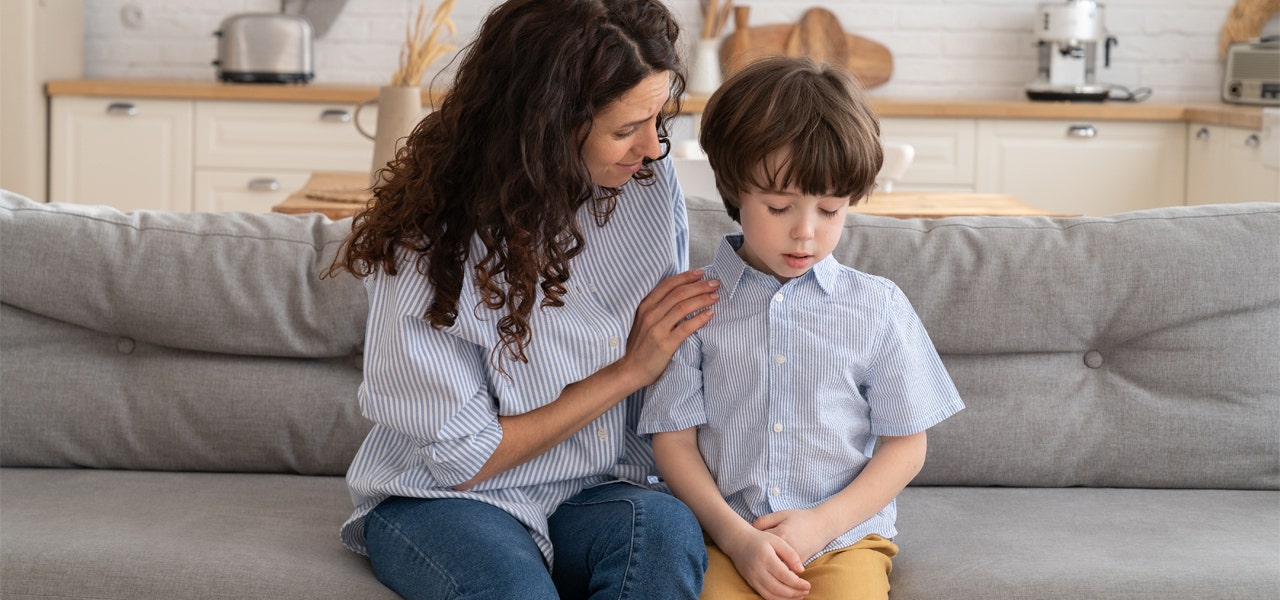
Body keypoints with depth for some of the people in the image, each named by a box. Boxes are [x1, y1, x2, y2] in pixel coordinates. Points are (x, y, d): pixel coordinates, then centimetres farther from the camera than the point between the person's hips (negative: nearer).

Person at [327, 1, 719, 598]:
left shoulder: (650, 187, -4)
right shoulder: (429, 246, -18)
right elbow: (464, 457, -12)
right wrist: (628, 371, -14)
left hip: (597, 492, 4)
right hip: (442, 501, -4)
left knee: (666, 529, -31)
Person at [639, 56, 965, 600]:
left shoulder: (878, 307, 5)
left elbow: (905, 444, 7)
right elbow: (674, 439, 3)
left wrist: (822, 522, -6)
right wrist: (736, 536, -10)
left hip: (844, 539, 1)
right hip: (727, 540, -1)